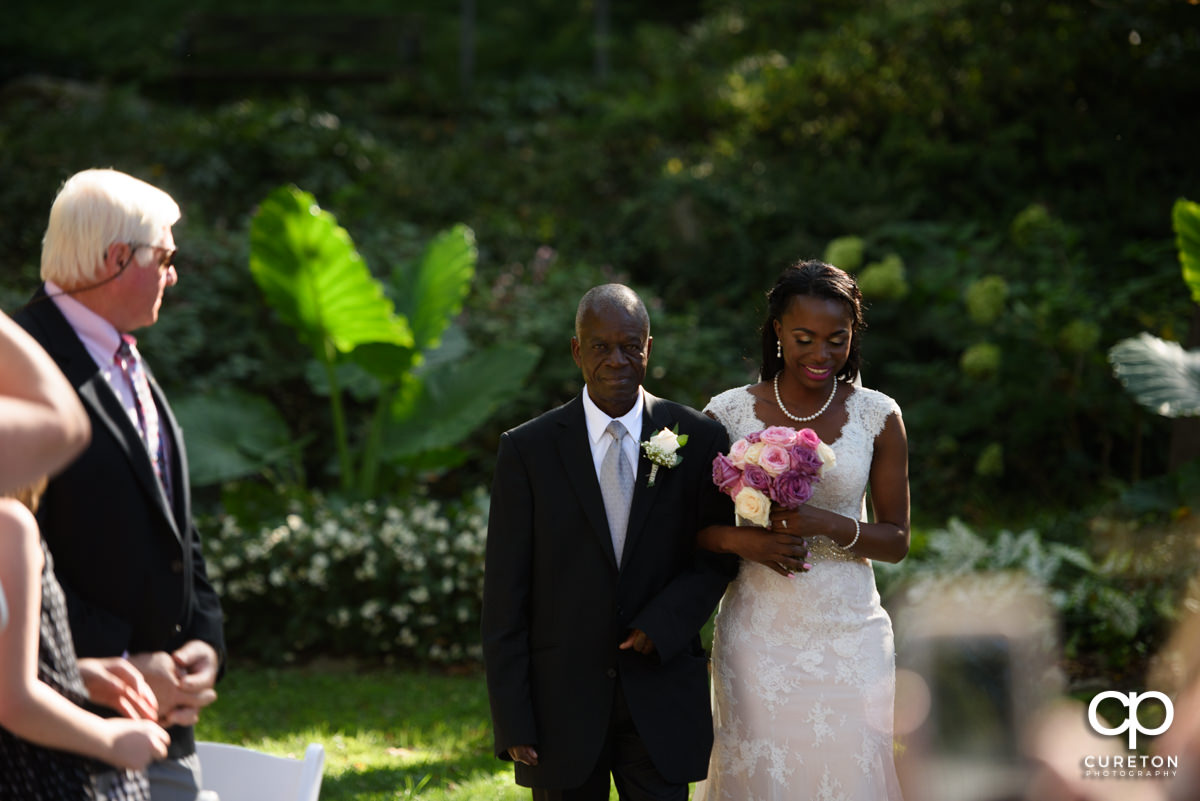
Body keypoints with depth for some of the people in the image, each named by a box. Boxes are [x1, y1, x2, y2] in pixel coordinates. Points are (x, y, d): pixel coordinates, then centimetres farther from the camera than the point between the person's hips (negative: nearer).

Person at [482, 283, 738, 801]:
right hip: (561, 703, -1)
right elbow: (504, 598, -4)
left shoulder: (699, 440, 0)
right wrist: (513, 722, -8)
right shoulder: (528, 450, -4)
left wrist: (664, 623, -11)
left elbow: (719, 555, 8)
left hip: (663, 704, 1)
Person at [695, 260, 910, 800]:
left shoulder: (877, 417, 0)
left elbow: (896, 541, 2)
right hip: (757, 635, 0)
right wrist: (740, 540, -17)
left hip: (848, 637, 1)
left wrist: (830, 525, -17)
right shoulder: (729, 413, -2)